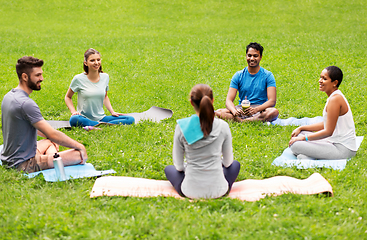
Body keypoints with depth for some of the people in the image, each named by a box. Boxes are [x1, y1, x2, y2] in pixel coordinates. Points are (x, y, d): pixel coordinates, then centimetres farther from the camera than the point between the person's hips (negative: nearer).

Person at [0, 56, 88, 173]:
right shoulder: (26, 103, -23)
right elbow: (53, 134, -21)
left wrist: (48, 136, 27)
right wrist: (79, 146, -9)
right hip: (24, 165, -10)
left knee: (49, 142, 37)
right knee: (82, 155, -19)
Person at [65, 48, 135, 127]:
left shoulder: (105, 77, 5)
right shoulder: (79, 79, -6)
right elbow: (68, 97, 7)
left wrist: (112, 112, 7)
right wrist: (73, 111, -10)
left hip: (101, 118, 4)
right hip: (84, 118, -4)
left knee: (130, 120, -17)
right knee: (74, 120, -41)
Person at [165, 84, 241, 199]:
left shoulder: (181, 127, -11)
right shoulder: (223, 126, -9)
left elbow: (178, 166, -1)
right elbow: (227, 162, 4)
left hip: (190, 192, 0)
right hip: (218, 191, 1)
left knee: (169, 169, 32)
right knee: (235, 164, 33)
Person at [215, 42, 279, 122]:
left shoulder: (267, 75, 1)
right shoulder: (238, 75, 7)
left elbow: (272, 101, -9)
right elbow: (229, 100, -1)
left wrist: (256, 109, -29)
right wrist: (234, 111, -26)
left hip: (261, 110, -2)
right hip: (241, 110, 2)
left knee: (274, 111, -36)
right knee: (219, 112, -25)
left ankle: (242, 121, -35)